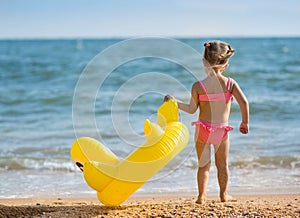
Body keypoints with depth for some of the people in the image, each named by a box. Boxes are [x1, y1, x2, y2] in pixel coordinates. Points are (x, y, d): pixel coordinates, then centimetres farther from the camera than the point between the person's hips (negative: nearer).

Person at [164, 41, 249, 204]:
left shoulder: (198, 86, -10)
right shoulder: (230, 83, -7)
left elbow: (192, 109, -3)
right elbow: (244, 102, -13)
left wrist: (174, 102, 10)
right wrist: (245, 123, 0)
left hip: (203, 130, -1)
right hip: (222, 130, 1)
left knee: (203, 165, 12)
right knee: (223, 164, 17)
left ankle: (202, 195, 12)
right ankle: (224, 194, 24)